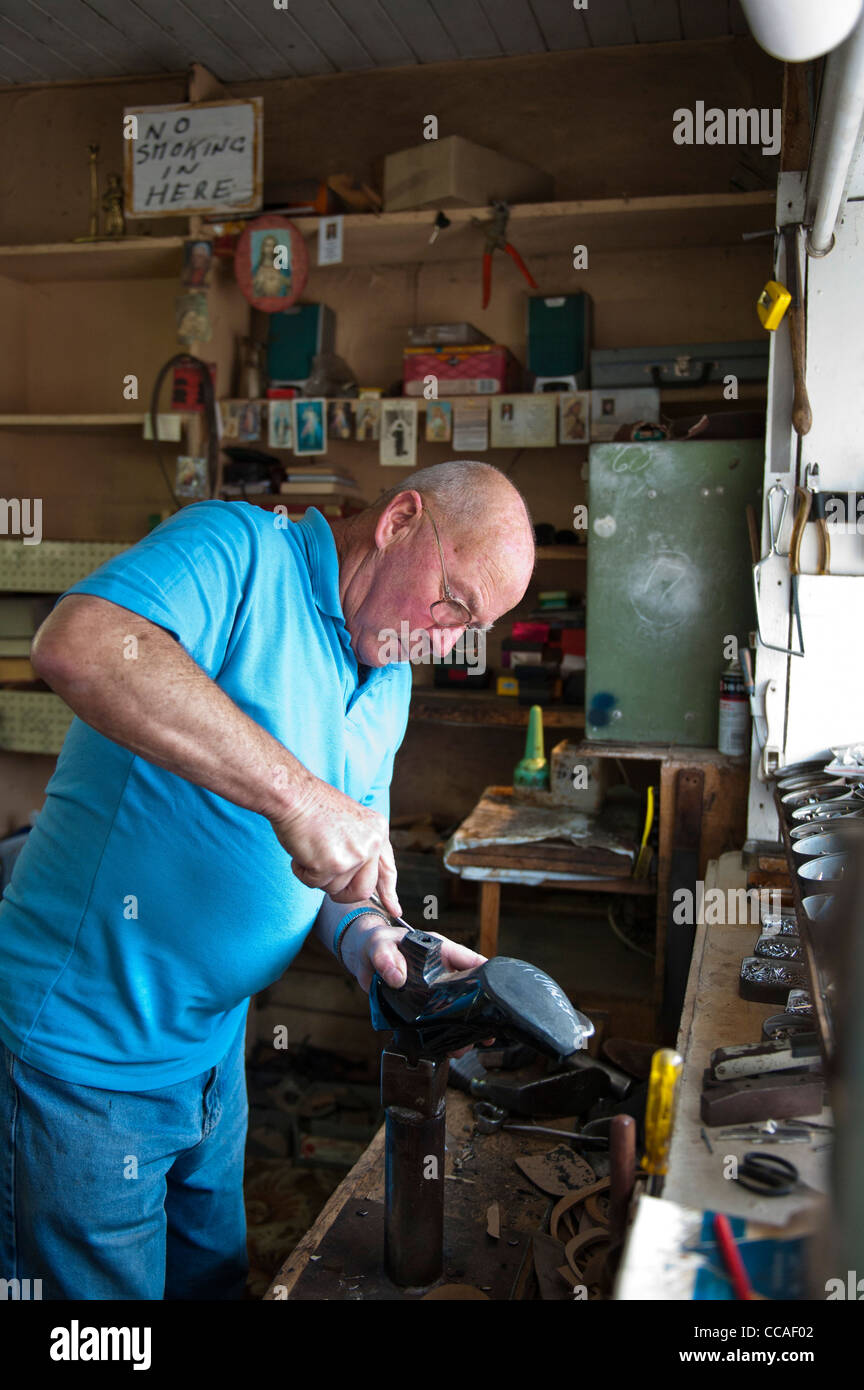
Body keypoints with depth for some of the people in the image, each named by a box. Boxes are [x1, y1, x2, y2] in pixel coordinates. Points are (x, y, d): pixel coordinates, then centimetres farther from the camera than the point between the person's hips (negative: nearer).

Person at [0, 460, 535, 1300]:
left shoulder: (389, 687, 8)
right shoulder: (239, 548, -17)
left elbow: (344, 856, 12)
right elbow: (77, 644, -37)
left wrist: (364, 934, -11)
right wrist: (293, 792, -38)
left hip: (216, 1049, 8)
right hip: (84, 1056, -7)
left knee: (216, 1279, 25)